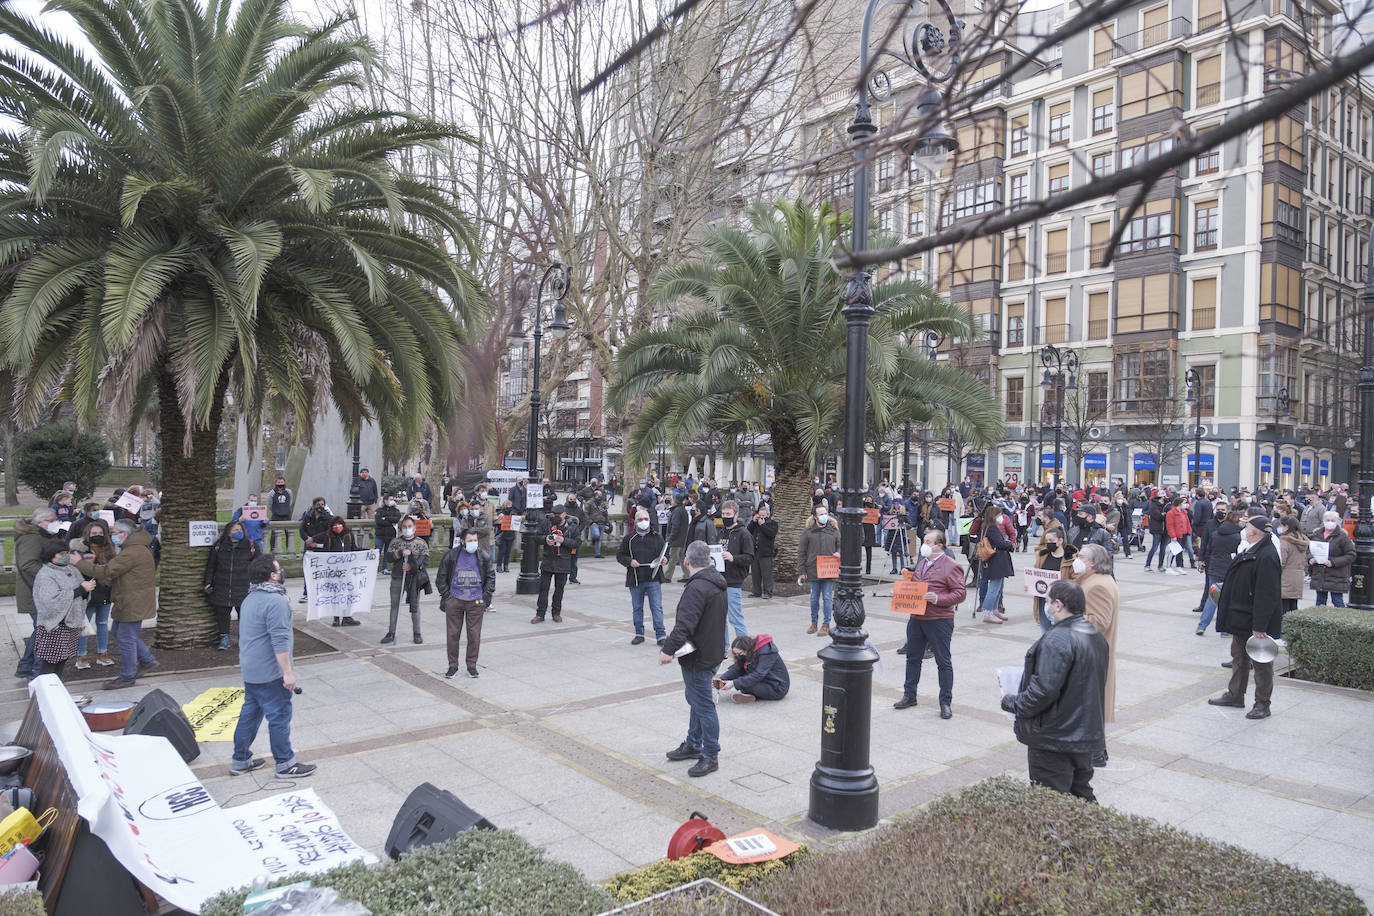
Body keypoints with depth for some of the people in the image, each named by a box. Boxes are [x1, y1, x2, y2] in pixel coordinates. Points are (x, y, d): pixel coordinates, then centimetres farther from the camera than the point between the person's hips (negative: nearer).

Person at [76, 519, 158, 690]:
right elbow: (114, 568, 17)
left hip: (133, 604, -11)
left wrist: (79, 564, -16)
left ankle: (127, 677, 12)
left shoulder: (133, 552, -23)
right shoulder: (134, 548, 14)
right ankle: (148, 660, 28)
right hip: (129, 603, 11)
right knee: (120, 633, 21)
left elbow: (106, 571, -24)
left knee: (126, 638, 0)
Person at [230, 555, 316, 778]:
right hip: (270, 673, -10)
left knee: (250, 713, 17)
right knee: (279, 716, -1)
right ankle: (285, 764, 7)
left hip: (251, 671, 10)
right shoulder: (275, 601, -20)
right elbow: (279, 640, -24)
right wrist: (288, 672, -21)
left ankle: (240, 760, 26)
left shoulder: (250, 599, 13)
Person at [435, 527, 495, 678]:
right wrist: (445, 595, 1)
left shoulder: (484, 557, 1)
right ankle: (453, 665, 18)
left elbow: (490, 576, 11)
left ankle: (471, 665, 18)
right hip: (454, 601, 0)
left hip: (476, 602, 1)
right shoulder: (451, 556, -2)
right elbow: (441, 577, 7)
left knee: (474, 635, 3)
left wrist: (487, 595, 3)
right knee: (452, 634, 4)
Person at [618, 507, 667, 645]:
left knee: (657, 607, -3)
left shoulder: (657, 537, 7)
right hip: (635, 579, 1)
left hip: (653, 578, -1)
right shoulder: (629, 538, 5)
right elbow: (619, 555, 7)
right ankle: (639, 634, 22)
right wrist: (629, 561, -11)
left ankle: (660, 635, 2)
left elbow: (664, 554, 14)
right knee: (637, 608, 10)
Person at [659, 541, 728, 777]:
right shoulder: (717, 583, 10)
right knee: (696, 701, 23)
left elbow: (684, 625, -32)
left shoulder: (697, 587, -23)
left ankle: (711, 756, 9)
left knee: (703, 705, -1)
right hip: (712, 650, 11)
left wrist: (668, 650, -32)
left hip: (699, 658, -11)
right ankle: (693, 745, 36)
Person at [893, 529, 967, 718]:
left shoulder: (951, 566, -11)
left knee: (943, 662, 3)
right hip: (916, 618, 7)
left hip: (939, 620, -7)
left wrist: (938, 599, -25)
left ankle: (945, 703, 14)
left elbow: (961, 593, -15)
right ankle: (909, 695, 29)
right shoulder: (921, 562, 13)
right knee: (913, 658, 16)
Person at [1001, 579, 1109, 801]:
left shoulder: (1058, 640, -24)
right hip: (1086, 736, 9)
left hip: (1055, 738, -9)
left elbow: (1044, 690, -28)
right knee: (1081, 794, 23)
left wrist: (1012, 703, -12)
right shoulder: (1097, 636, 7)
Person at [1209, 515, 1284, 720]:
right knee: (1239, 657, 20)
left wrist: (1259, 626, -25)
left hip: (1256, 621, -10)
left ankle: (1262, 704, 16)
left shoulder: (1266, 556, -24)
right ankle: (1235, 695, 33)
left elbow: (1266, 595, -26)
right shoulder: (1249, 550, 7)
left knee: (1261, 663, 4)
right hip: (1241, 618, 10)